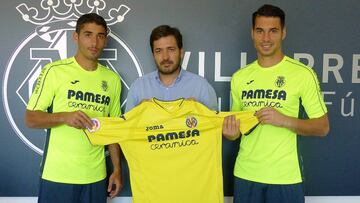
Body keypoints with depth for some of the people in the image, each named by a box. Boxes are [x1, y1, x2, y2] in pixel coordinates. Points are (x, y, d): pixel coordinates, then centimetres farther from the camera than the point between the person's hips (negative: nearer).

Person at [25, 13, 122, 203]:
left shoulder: (112, 79, 7)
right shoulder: (54, 70, -5)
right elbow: (30, 118, -4)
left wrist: (117, 169, 8)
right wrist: (64, 117, -22)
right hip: (57, 175, -3)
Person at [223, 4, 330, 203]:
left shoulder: (303, 73, -7)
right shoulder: (239, 77, 5)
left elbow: (322, 127, -4)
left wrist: (284, 120, -19)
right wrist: (232, 133, -7)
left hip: (285, 177, -3)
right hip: (245, 174, 4)